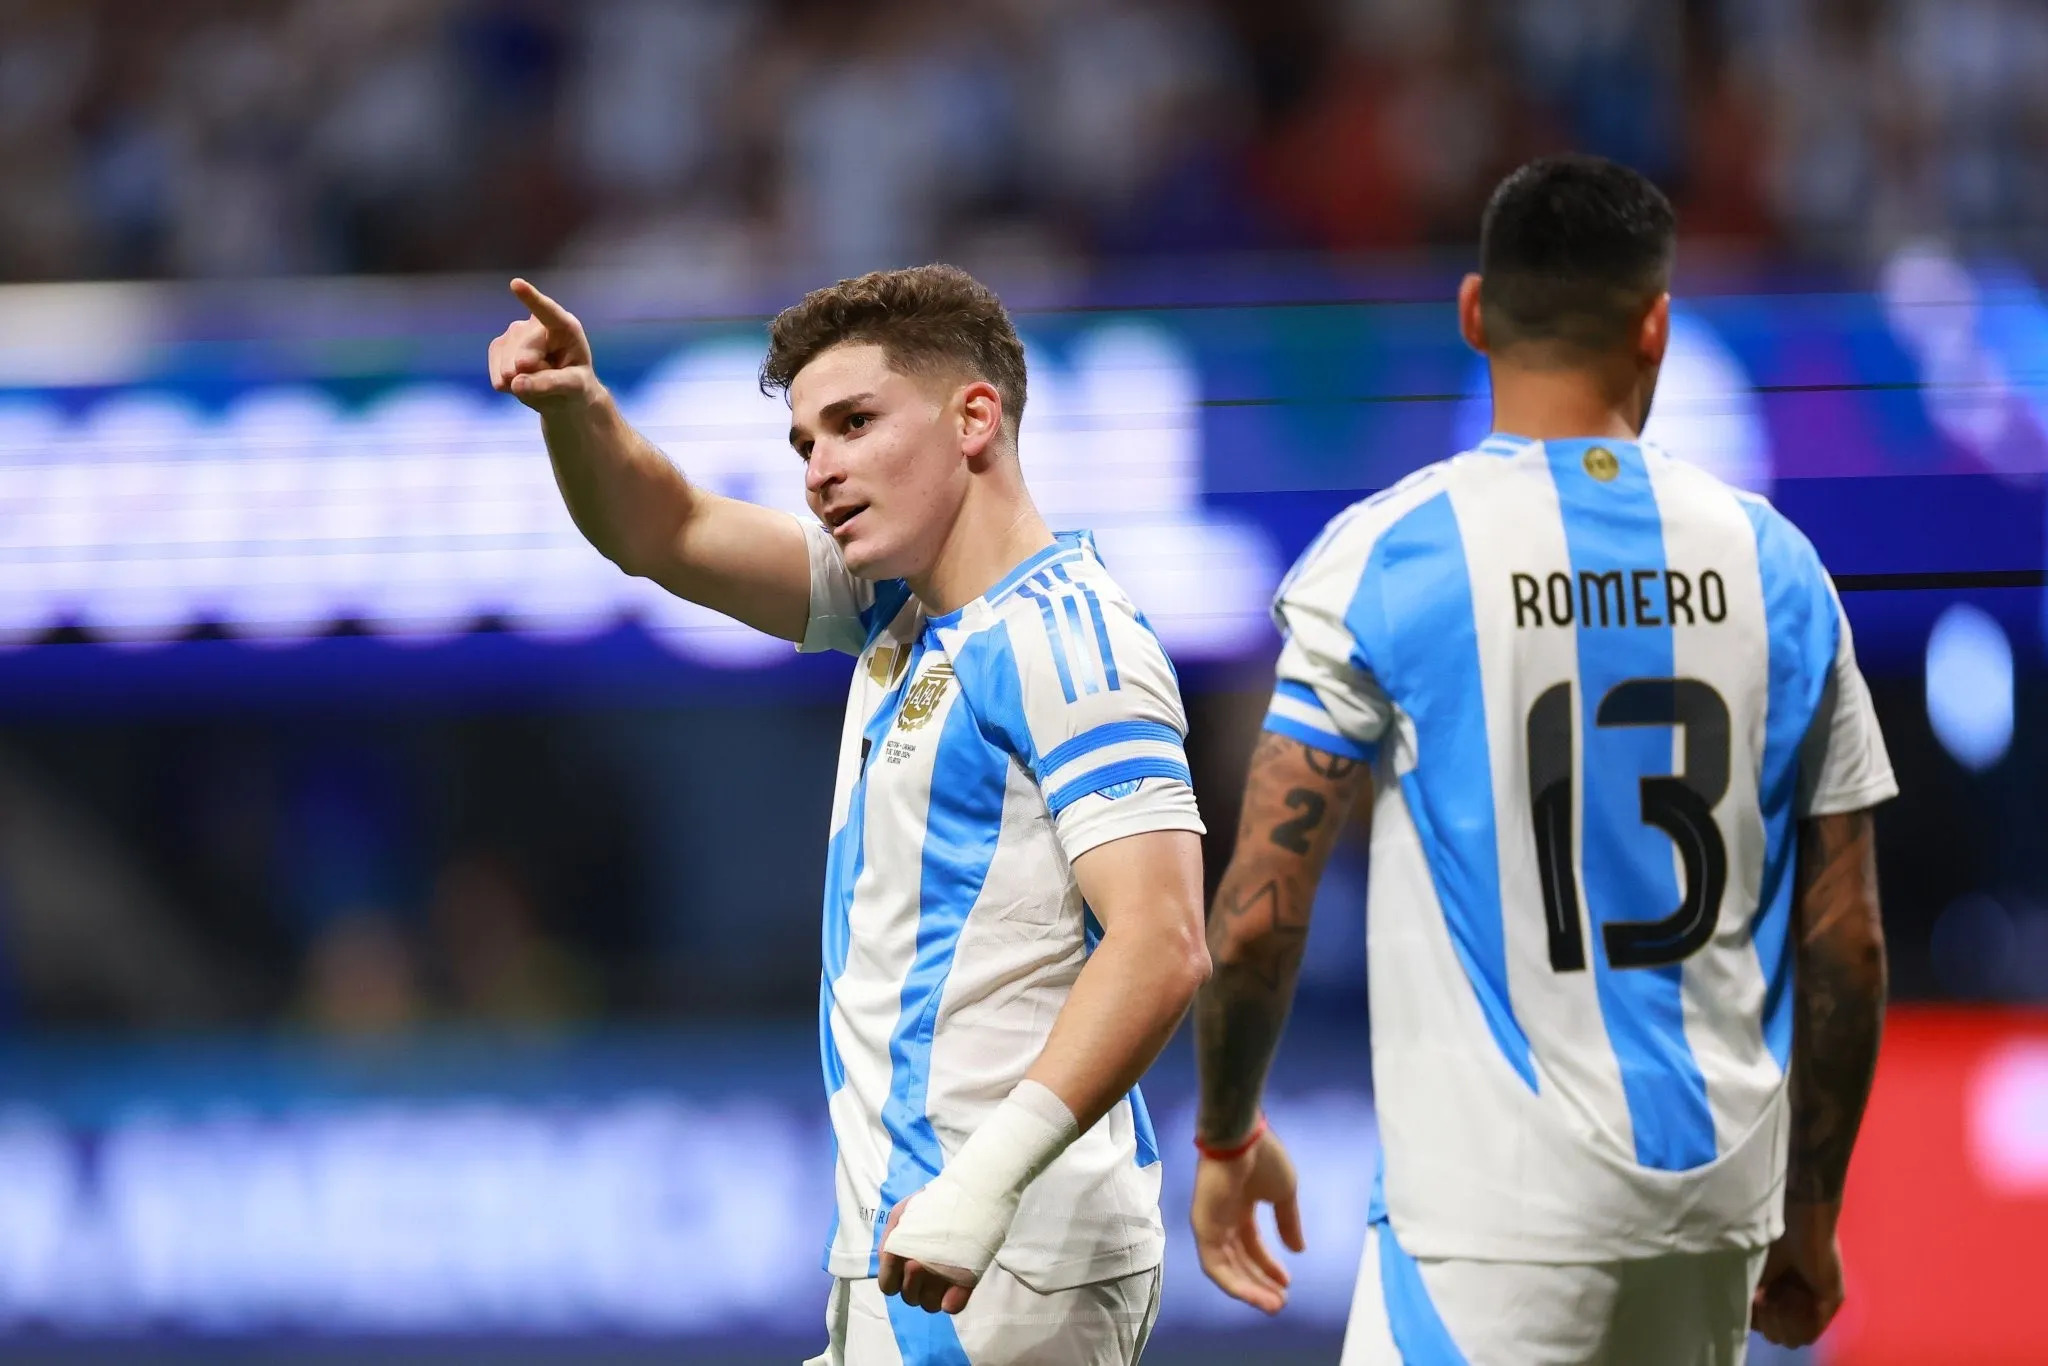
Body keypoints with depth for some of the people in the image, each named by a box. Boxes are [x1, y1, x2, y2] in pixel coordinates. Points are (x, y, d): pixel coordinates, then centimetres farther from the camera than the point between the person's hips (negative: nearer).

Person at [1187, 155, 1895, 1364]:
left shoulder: (1386, 556, -6)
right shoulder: (1772, 563, 5)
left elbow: (1258, 918, -8)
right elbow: (1847, 947, 8)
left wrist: (1228, 1139, 9)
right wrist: (1811, 1214, 19)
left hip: (1498, 1207, -5)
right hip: (1716, 1199, 5)